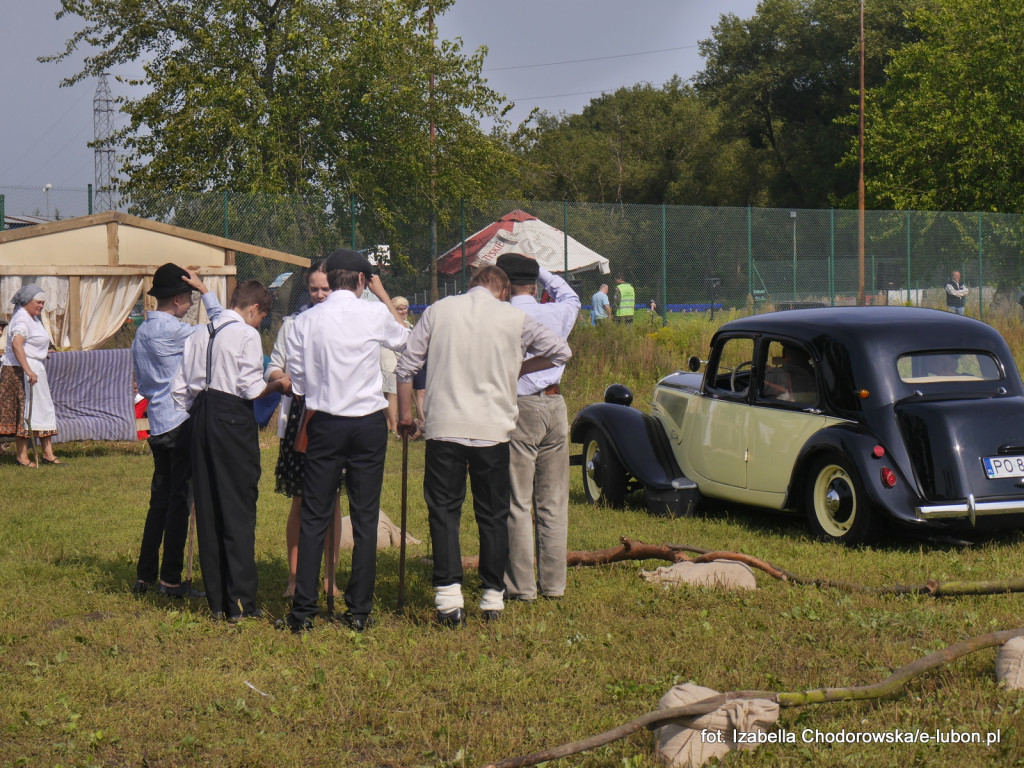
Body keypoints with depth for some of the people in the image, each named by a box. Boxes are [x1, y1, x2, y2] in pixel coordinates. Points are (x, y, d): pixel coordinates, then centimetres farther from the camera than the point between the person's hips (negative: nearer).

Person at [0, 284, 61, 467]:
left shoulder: (33, 318, 16)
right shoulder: (22, 320, -17)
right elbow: (16, 344, -32)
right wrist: (28, 371, -37)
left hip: (33, 370, 11)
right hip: (20, 370, -11)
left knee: (44, 410, 10)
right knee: (26, 411, -7)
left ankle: (48, 454, 14)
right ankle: (21, 456, -1)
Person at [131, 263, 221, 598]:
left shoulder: (141, 332, 13)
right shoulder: (172, 330, -15)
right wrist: (205, 290, -5)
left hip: (157, 423, 9)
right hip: (181, 423, -9)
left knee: (160, 498, 13)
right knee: (179, 500, -4)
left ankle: (145, 575, 14)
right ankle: (170, 579, -3)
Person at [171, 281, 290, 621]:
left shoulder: (199, 335, 14)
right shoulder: (247, 334, -6)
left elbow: (180, 388, 12)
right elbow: (252, 388, -12)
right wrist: (279, 385, 5)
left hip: (201, 417, 7)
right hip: (233, 420, -6)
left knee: (207, 508, 8)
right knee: (239, 508, -3)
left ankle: (216, 601, 11)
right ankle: (240, 602, -6)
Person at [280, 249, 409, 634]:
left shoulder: (305, 321, -3)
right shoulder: (375, 315, -6)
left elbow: (297, 381, 3)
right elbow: (405, 339, 16)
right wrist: (383, 295, 22)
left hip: (325, 424, 1)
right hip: (369, 424, -1)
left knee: (314, 518, 5)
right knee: (365, 518, 6)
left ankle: (303, 610, 2)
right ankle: (359, 610, 8)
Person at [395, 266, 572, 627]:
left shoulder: (438, 311, 4)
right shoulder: (513, 318, 2)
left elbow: (405, 366, 5)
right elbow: (560, 351, 8)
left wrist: (405, 414, 15)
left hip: (443, 428, 0)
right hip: (493, 430, 0)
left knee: (444, 512, 5)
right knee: (493, 515, 10)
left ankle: (448, 593, -6)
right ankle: (493, 597, 13)